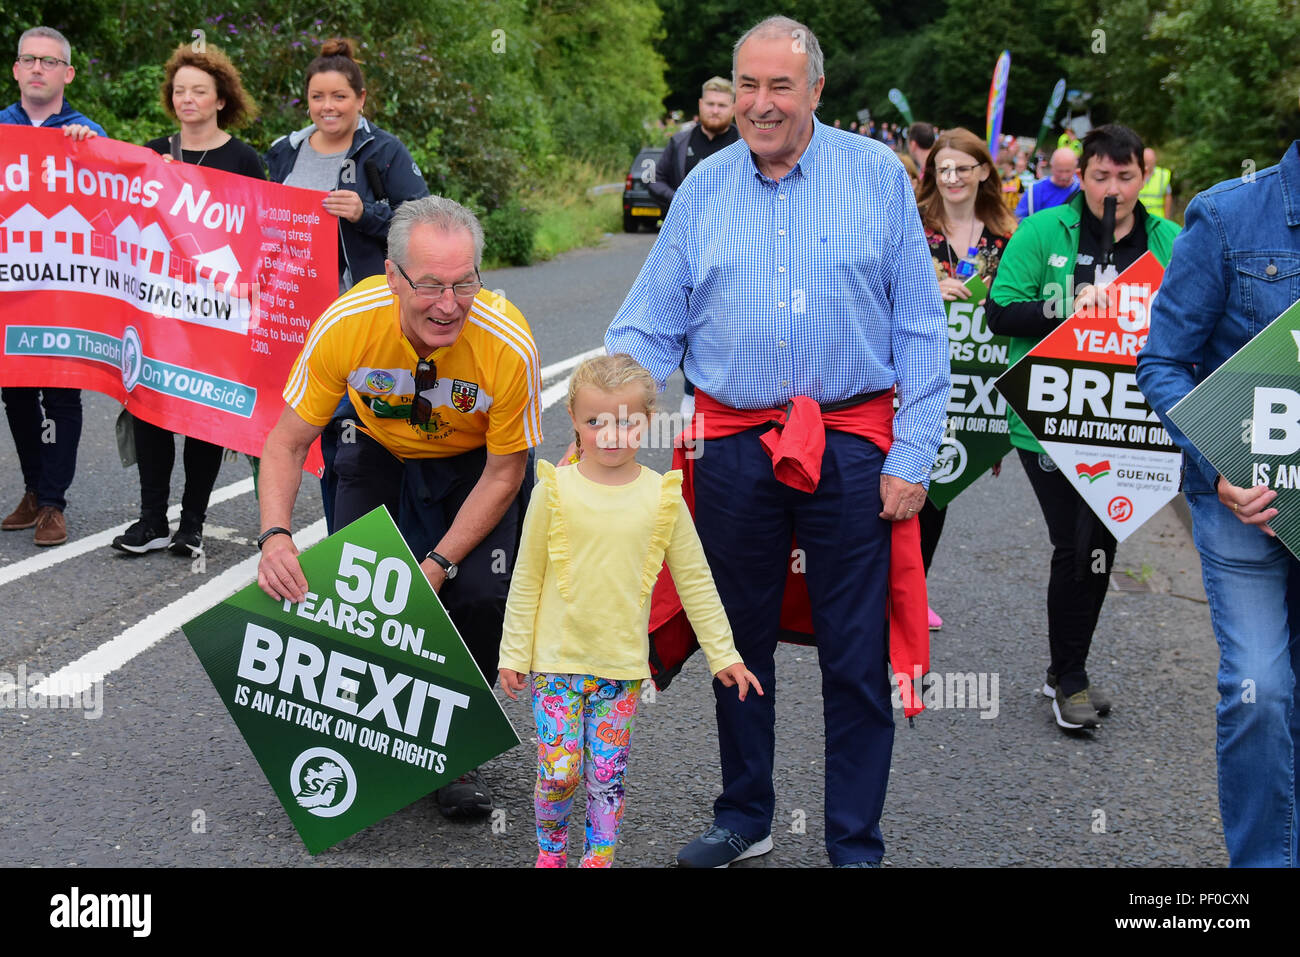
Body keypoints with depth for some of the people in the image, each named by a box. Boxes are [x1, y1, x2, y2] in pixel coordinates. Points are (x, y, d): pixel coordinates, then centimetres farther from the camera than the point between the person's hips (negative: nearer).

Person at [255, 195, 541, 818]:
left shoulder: (510, 345, -34)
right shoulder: (344, 325, -30)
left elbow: (504, 473, -19)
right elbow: (288, 443, -18)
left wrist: (439, 565, -25)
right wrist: (276, 535, -35)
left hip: (477, 467, -1)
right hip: (383, 457, 2)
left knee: (479, 596, -21)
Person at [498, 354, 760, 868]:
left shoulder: (662, 497, -2)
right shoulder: (555, 490, -6)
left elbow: (695, 580, 6)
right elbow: (526, 579, 1)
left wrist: (723, 654, 8)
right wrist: (514, 653, 2)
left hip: (623, 663, 1)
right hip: (558, 659, -1)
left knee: (607, 775, 6)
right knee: (559, 771, -1)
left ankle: (599, 858, 21)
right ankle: (549, 853, 23)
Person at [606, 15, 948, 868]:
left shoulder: (877, 175, 1)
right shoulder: (704, 189, 7)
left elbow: (920, 327, 0)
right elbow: (649, 327, 8)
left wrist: (912, 455, -6)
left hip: (851, 446, -2)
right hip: (734, 442, 2)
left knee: (856, 658, 3)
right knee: (739, 645, 14)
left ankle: (855, 844, 18)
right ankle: (745, 818, 32)